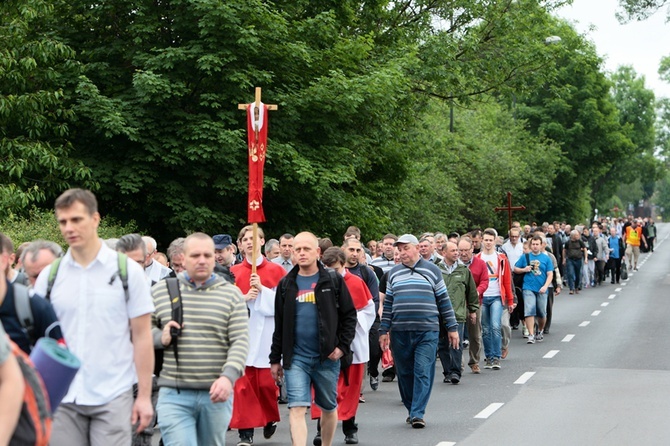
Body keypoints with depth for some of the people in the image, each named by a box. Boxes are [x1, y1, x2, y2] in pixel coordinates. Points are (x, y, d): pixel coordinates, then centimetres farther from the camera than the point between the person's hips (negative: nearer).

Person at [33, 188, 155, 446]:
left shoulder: (127, 271, 1)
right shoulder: (49, 276, 8)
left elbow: (141, 337, 1)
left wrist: (144, 396, -3)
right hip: (62, 398, 3)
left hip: (112, 396, -3)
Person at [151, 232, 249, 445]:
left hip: (216, 395, 1)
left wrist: (228, 376, -20)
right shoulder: (160, 291, 6)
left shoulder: (231, 294, 4)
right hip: (174, 396, -1)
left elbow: (240, 342, -4)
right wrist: (161, 338, -8)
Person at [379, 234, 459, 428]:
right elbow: (388, 303, 15)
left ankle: (418, 414, -7)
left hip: (427, 332, -3)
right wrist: (384, 330, 10)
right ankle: (412, 409, 19)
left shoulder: (431, 270, 6)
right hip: (400, 332, 3)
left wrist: (452, 327, 6)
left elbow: (444, 300, 8)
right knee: (405, 374, 6)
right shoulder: (394, 273, 13)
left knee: (423, 372, -8)